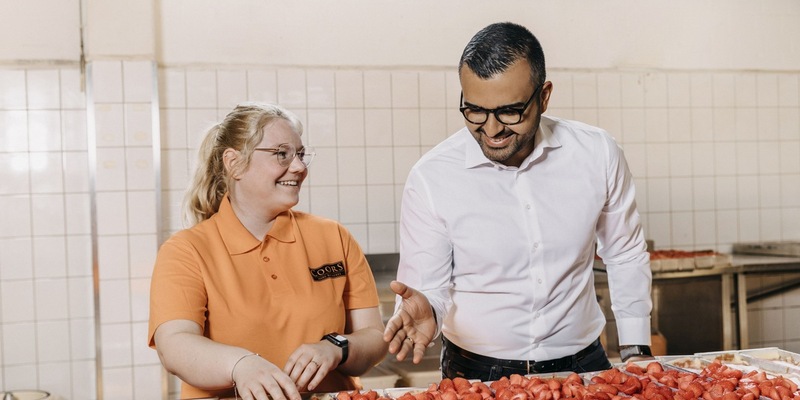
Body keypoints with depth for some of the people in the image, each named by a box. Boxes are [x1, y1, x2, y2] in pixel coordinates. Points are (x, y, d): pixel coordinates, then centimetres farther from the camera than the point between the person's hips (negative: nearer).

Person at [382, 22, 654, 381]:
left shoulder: (597, 154, -8)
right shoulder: (431, 177, -15)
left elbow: (626, 256, 6)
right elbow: (427, 287, -7)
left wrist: (636, 350, 7)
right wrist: (423, 312, -29)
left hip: (582, 364, 0)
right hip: (475, 373, 1)